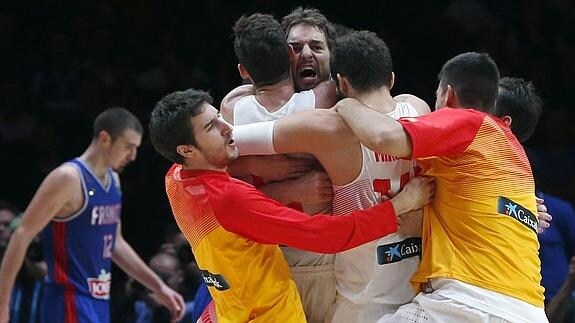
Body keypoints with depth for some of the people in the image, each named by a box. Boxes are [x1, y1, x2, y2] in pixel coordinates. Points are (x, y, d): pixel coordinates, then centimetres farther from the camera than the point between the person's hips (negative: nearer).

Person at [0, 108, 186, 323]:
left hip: (98, 301, 10)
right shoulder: (69, 179, -16)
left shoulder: (113, 180, 12)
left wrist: (159, 287, 19)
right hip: (71, 302, -10)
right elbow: (22, 236, -17)